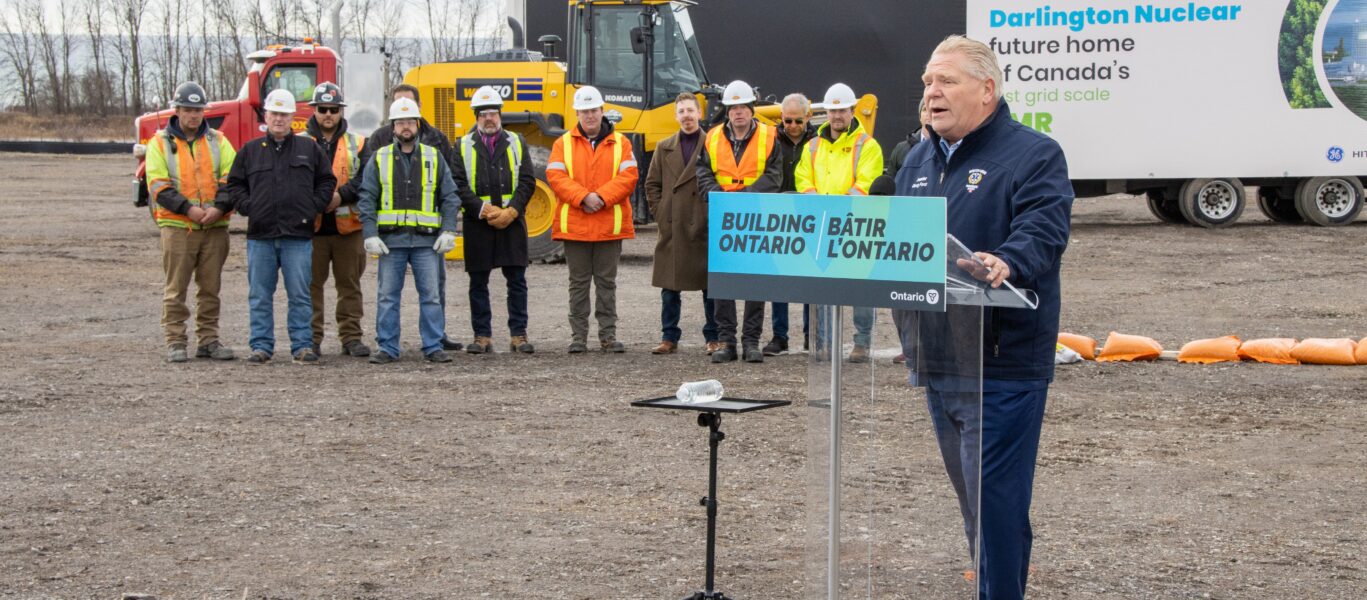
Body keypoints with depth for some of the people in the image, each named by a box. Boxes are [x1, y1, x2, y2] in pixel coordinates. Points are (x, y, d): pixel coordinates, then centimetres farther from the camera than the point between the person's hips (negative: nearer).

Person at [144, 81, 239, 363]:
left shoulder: (218, 141, 10)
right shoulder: (160, 143, 3)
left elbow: (232, 178, 2)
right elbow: (158, 186, -5)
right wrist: (188, 209, -16)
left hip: (215, 227, 3)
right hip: (177, 226, -2)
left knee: (210, 287, 7)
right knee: (175, 288, -1)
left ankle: (208, 340, 15)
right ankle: (175, 342, 4)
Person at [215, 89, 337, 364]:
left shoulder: (309, 149, 9)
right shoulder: (250, 151, 11)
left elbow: (327, 181, 13)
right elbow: (234, 184, 15)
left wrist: (313, 207, 1)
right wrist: (248, 207, 0)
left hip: (298, 236, -1)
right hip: (260, 237, 1)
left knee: (300, 295, -1)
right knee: (260, 296, 4)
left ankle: (303, 345, 4)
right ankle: (262, 346, 9)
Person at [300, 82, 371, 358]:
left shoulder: (357, 145, 8)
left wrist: (342, 195, -16)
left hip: (348, 226, 1)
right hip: (311, 226, -1)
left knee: (349, 283, 5)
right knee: (311, 283, 3)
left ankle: (352, 337, 11)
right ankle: (311, 338, 9)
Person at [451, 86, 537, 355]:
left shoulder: (517, 143, 9)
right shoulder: (463, 146, 6)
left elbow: (527, 181, 3)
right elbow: (458, 184, -3)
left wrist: (511, 212, -11)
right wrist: (484, 210, -14)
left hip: (512, 222, 1)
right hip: (477, 223, -1)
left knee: (517, 281, 1)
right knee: (478, 283, 3)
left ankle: (518, 335, 6)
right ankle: (482, 337, 10)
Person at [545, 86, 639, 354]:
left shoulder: (620, 143, 6)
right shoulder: (563, 144, 6)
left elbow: (628, 177, -5)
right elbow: (555, 177, -6)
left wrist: (601, 197, -17)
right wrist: (583, 197, -18)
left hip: (610, 226, 0)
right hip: (574, 226, 0)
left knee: (607, 282, 6)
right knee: (579, 282, 6)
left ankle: (608, 335, 11)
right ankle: (579, 336, 10)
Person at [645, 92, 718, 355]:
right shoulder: (664, 148, 13)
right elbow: (652, 184, 14)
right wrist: (660, 213, 4)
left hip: (705, 226, -3)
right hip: (672, 227, 3)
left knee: (711, 285, 2)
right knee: (670, 286, 5)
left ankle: (713, 338, 9)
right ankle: (669, 338, 12)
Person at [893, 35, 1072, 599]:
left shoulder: (1034, 155, -7)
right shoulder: (918, 160, 16)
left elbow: (1042, 234, -22)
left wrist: (1003, 264, -41)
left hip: (1003, 361, -8)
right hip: (936, 360, 8)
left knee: (994, 500, -9)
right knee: (971, 495, 17)